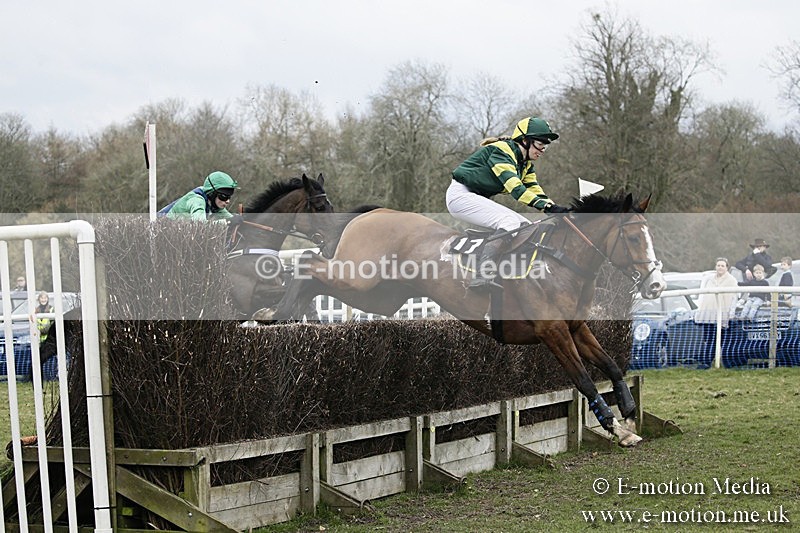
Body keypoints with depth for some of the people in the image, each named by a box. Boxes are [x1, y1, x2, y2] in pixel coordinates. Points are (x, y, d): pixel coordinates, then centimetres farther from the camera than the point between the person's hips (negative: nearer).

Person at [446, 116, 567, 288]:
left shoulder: (526, 163, 11)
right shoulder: (502, 151, -18)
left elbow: (534, 189, 3)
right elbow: (515, 187, -30)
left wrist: (555, 208, -15)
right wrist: (546, 206, -37)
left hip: (478, 198, 10)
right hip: (461, 195, -10)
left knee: (525, 227, 1)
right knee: (509, 222, -27)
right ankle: (482, 278, -34)